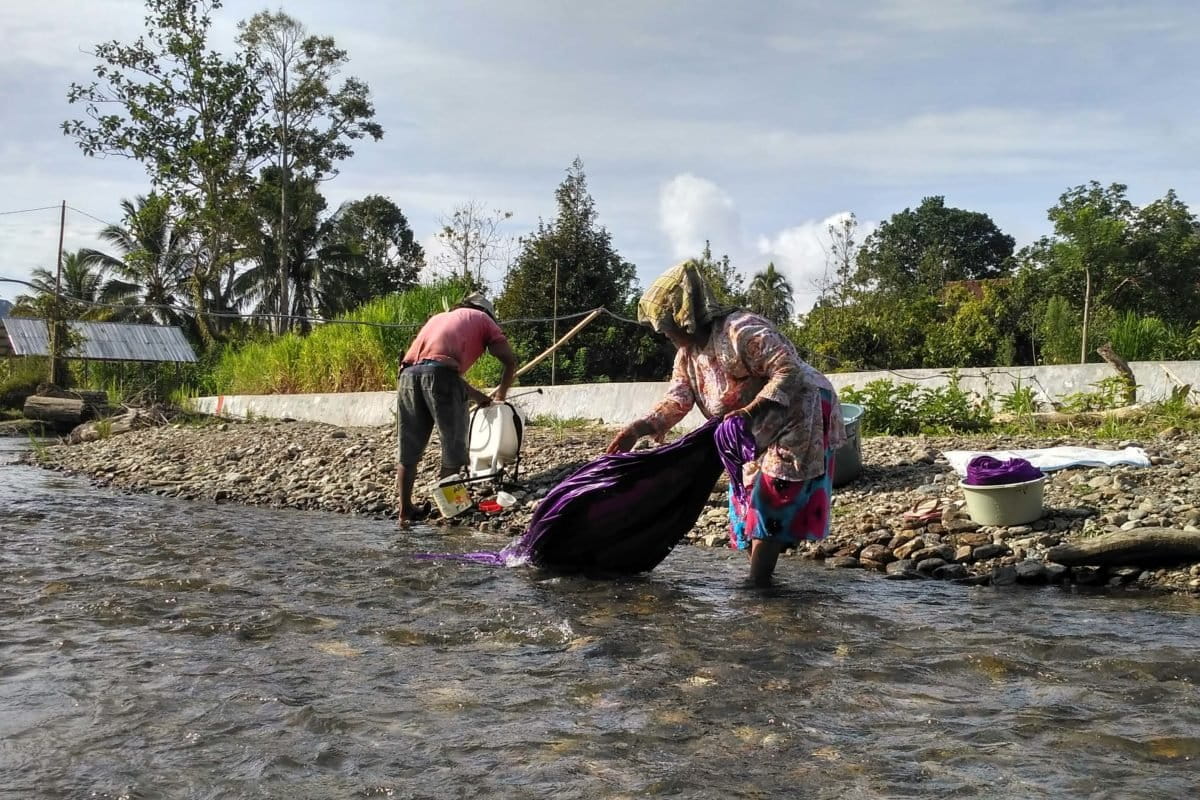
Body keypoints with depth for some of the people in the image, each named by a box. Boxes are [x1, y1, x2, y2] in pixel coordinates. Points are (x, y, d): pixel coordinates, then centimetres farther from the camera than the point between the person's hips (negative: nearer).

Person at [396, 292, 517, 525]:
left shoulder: (439, 317, 38)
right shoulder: (483, 319, 23)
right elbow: (510, 361, 16)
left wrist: (478, 397, 39)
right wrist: (501, 391, 32)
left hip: (409, 373, 6)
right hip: (440, 373, -5)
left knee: (408, 448, 13)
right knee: (453, 447, 5)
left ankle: (405, 510, 17)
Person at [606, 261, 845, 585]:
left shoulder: (741, 331, -27)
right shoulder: (687, 354, 2)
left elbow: (790, 370, -31)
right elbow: (676, 401, -7)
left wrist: (751, 410, -42)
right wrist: (636, 429, -22)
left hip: (799, 415, -10)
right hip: (760, 433, 10)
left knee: (771, 497, -13)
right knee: (749, 497, 11)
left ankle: (756, 584, -9)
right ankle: (758, 577, 20)